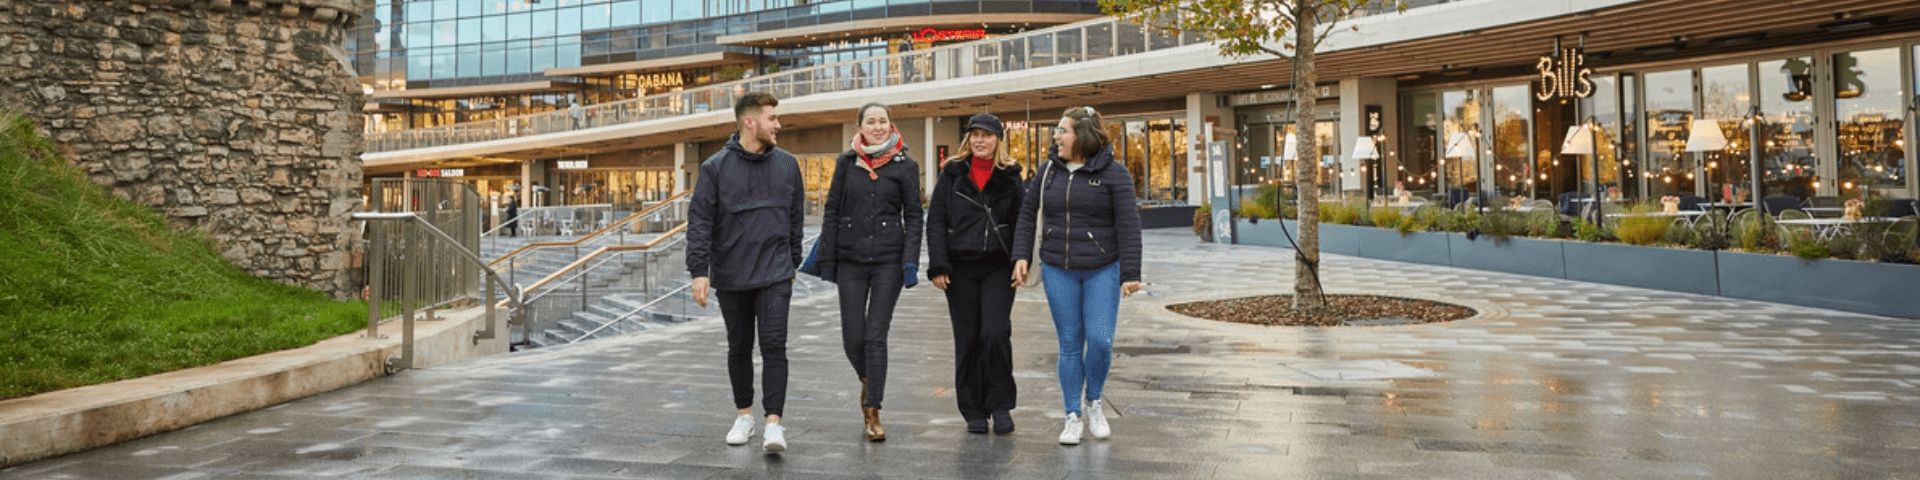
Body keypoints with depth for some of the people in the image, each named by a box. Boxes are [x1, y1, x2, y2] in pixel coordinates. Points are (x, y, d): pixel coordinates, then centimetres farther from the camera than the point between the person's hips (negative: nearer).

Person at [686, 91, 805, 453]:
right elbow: (699, 222, -6)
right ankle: (744, 415, 27)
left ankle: (774, 422, -8)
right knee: (739, 348, 12)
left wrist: (792, 263, 16)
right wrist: (699, 271, -12)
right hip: (731, 277, 0)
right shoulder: (716, 168, -4)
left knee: (774, 346, -9)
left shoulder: (787, 165, 5)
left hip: (775, 275, 0)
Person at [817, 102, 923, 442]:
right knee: (852, 338, 1)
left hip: (888, 260, -2)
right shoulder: (847, 162, 6)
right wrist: (826, 258, 4)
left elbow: (913, 216, 3)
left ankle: (872, 413, 4)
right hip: (850, 260, 2)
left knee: (876, 336, -4)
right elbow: (832, 211, 8)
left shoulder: (905, 166, 2)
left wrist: (910, 260, -7)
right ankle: (868, 380, 34)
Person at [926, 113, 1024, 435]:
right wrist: (938, 266, -5)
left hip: (998, 267, -1)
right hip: (961, 268, 1)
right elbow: (935, 221, 3)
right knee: (967, 339, 3)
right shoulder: (952, 173, 6)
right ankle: (973, 411, 15)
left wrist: (1020, 264, -3)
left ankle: (1000, 405, 2)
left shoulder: (1010, 177, 7)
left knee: (996, 333, -14)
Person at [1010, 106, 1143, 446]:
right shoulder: (1050, 169, 5)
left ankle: (1094, 405, 16)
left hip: (1102, 270, -3)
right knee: (1070, 344, 3)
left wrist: (1130, 274, -11)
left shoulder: (1113, 173, -6)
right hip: (1058, 270, 3)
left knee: (1100, 340, -10)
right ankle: (1073, 417, 12)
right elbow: (1028, 213, 11)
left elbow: (1128, 224, -7)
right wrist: (1021, 256, 1)